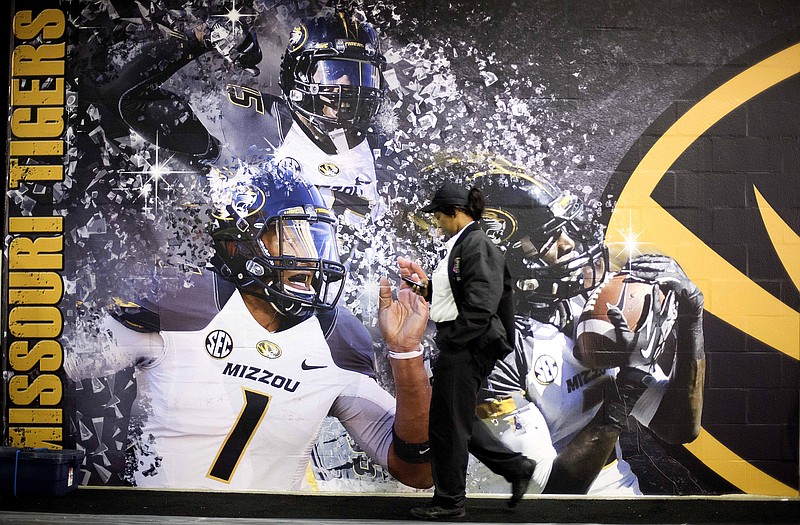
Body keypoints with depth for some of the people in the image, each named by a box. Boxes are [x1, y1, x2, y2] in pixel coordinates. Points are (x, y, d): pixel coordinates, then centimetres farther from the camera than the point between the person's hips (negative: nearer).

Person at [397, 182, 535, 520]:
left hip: (466, 345, -10)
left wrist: (449, 341, -19)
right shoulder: (461, 244, 15)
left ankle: (449, 501, 16)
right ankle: (516, 467, 27)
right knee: (457, 420, 17)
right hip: (458, 345, 10)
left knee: (447, 422, 1)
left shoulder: (476, 245, -16)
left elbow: (480, 307, -23)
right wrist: (425, 286, 8)